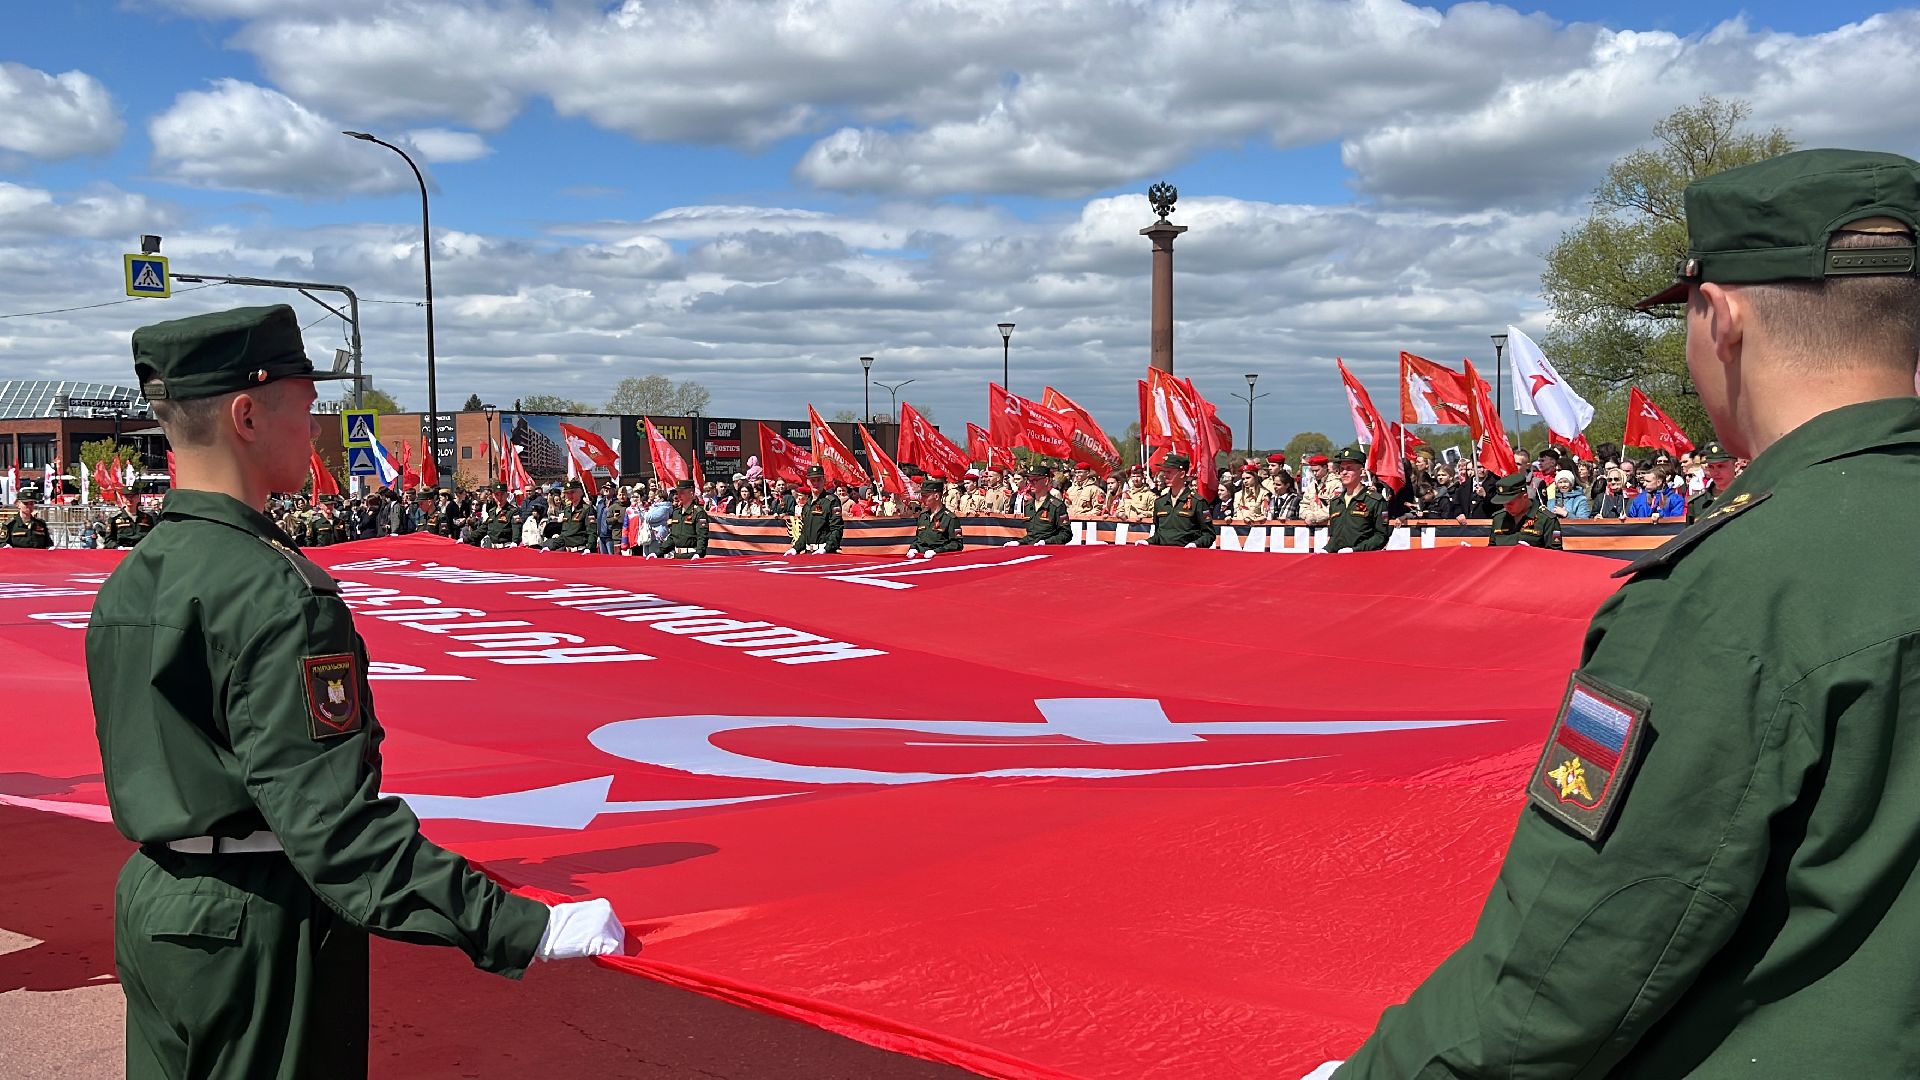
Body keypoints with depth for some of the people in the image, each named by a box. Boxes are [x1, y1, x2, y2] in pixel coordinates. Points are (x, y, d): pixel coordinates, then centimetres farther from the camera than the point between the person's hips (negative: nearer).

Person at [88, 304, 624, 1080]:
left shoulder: (127, 582, 4)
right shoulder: (275, 594, -23)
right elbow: (330, 817, -29)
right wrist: (522, 930, -32)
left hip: (150, 905, 8)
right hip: (264, 928, -8)